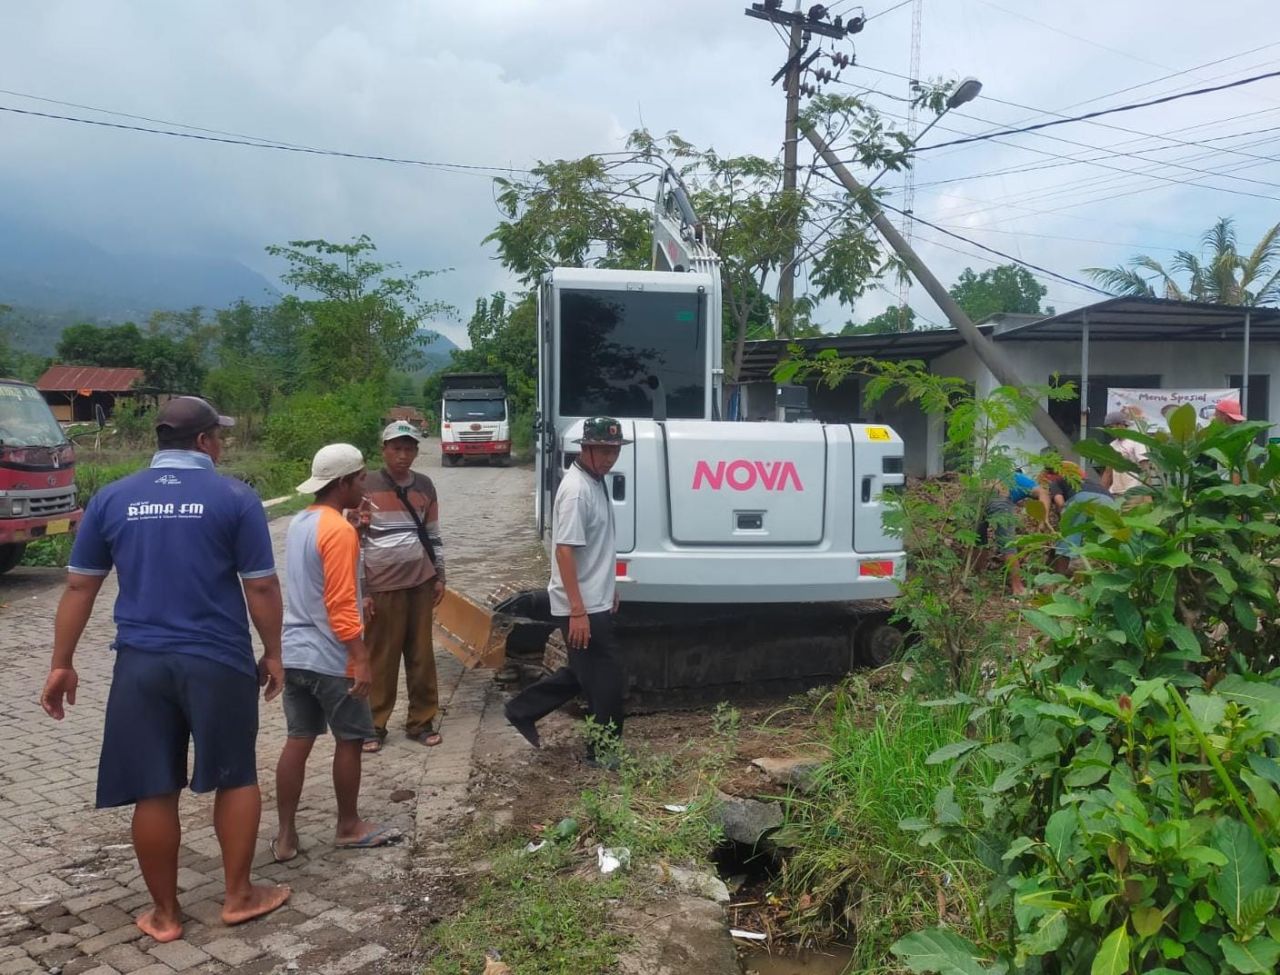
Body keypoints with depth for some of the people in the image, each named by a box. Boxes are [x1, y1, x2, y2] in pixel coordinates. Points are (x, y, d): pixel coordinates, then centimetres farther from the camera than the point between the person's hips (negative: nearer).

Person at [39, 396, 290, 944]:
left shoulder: (112, 498, 4)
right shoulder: (235, 498, -6)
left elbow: (79, 587, 7)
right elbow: (261, 587, -5)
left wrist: (62, 664, 14)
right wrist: (272, 653, 6)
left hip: (141, 663, 3)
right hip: (219, 662, -2)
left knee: (153, 791, 11)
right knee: (236, 777, 15)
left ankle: (164, 914, 24)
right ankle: (238, 896, 24)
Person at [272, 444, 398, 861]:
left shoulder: (299, 523, 10)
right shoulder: (340, 531, -18)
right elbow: (340, 605, -21)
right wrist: (361, 659, -18)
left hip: (294, 653, 8)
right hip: (331, 658, -8)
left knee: (298, 740, 11)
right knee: (350, 740, 8)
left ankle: (285, 836, 15)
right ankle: (349, 826, 21)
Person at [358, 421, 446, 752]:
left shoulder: (425, 486, 6)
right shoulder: (368, 487, -6)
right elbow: (355, 539, -5)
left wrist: (440, 576, 11)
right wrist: (359, 588, -7)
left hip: (420, 583, 4)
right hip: (383, 586, -3)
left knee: (422, 654, 8)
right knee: (381, 657, 3)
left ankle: (421, 720, 18)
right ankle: (374, 724, 15)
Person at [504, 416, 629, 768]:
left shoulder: (596, 482, 10)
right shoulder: (576, 489, -21)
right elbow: (565, 550, -25)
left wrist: (609, 588, 24)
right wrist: (578, 611, -27)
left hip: (596, 601, 10)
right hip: (582, 607, -10)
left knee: (583, 672, 20)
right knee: (608, 678, 1)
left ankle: (523, 709, 31)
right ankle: (603, 751, 18)